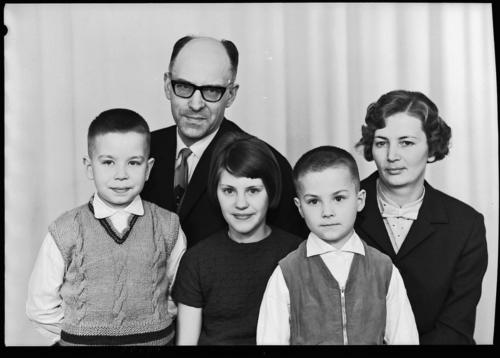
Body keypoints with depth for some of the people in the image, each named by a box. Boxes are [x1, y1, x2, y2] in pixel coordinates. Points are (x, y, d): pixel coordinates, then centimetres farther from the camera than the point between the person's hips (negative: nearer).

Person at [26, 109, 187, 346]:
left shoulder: (168, 227, -9)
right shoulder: (65, 232, -11)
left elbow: (179, 293, 1)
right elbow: (41, 307, -4)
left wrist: (153, 328, -5)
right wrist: (80, 335, -5)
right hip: (80, 340, 0)